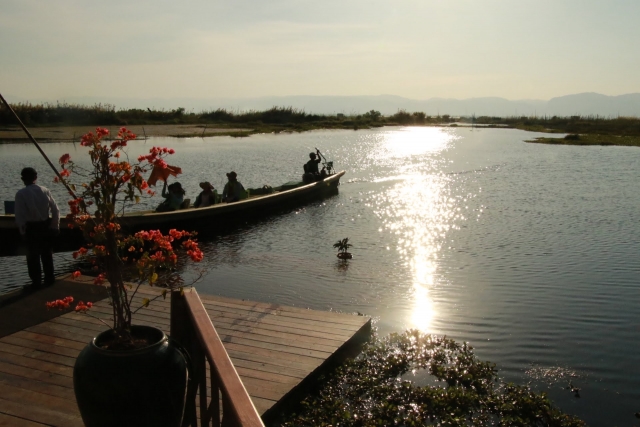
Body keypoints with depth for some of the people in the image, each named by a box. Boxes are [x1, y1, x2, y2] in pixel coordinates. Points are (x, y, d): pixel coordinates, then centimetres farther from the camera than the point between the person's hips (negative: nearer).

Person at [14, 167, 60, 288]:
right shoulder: (45, 191, -3)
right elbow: (56, 210, -1)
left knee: (33, 256, 10)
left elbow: (19, 215, -13)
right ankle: (49, 279, 22)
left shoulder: (21, 194, -12)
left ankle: (36, 282, 15)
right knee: (47, 254, 15)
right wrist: (55, 227, 8)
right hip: (46, 226, 3)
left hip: (31, 228, -3)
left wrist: (22, 231, -3)